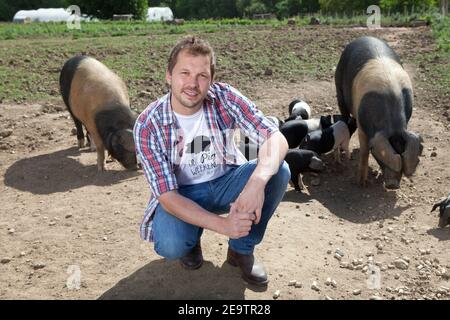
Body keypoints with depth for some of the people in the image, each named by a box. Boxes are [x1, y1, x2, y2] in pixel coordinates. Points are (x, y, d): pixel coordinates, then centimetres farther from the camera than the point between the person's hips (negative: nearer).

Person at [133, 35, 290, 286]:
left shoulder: (224, 97, -18)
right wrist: (222, 224, -38)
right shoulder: (147, 126, -22)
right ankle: (191, 237, 8)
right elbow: (167, 195, -24)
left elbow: (276, 138, -26)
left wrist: (257, 181, -48)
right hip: (181, 194, -2)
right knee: (170, 245, -33)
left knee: (278, 170, -25)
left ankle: (242, 250, -3)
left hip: (226, 182, 3)